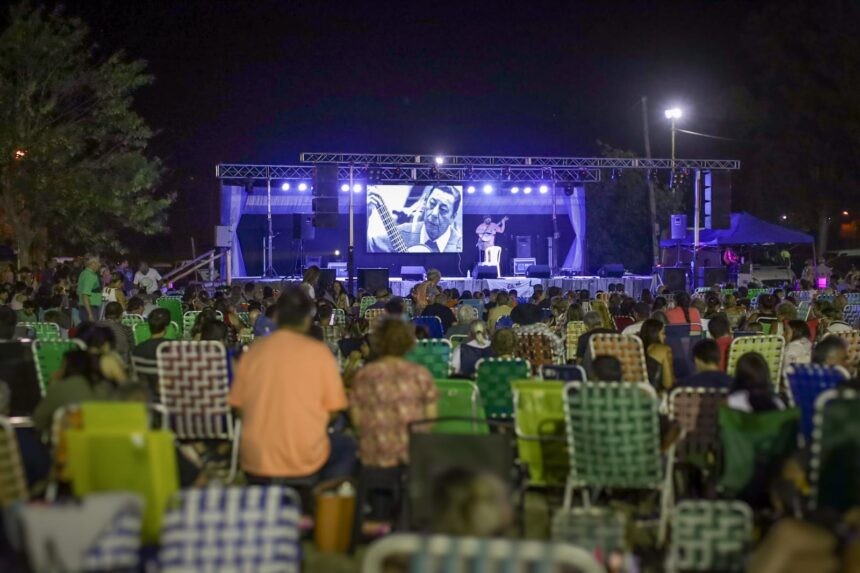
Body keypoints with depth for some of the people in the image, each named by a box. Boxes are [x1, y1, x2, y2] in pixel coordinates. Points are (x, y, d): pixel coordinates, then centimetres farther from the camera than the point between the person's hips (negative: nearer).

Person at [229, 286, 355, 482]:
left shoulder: (252, 351, 0)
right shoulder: (319, 352, -8)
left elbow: (238, 406, 5)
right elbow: (333, 409, -5)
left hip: (255, 461, 3)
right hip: (305, 459, -3)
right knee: (347, 446, 27)